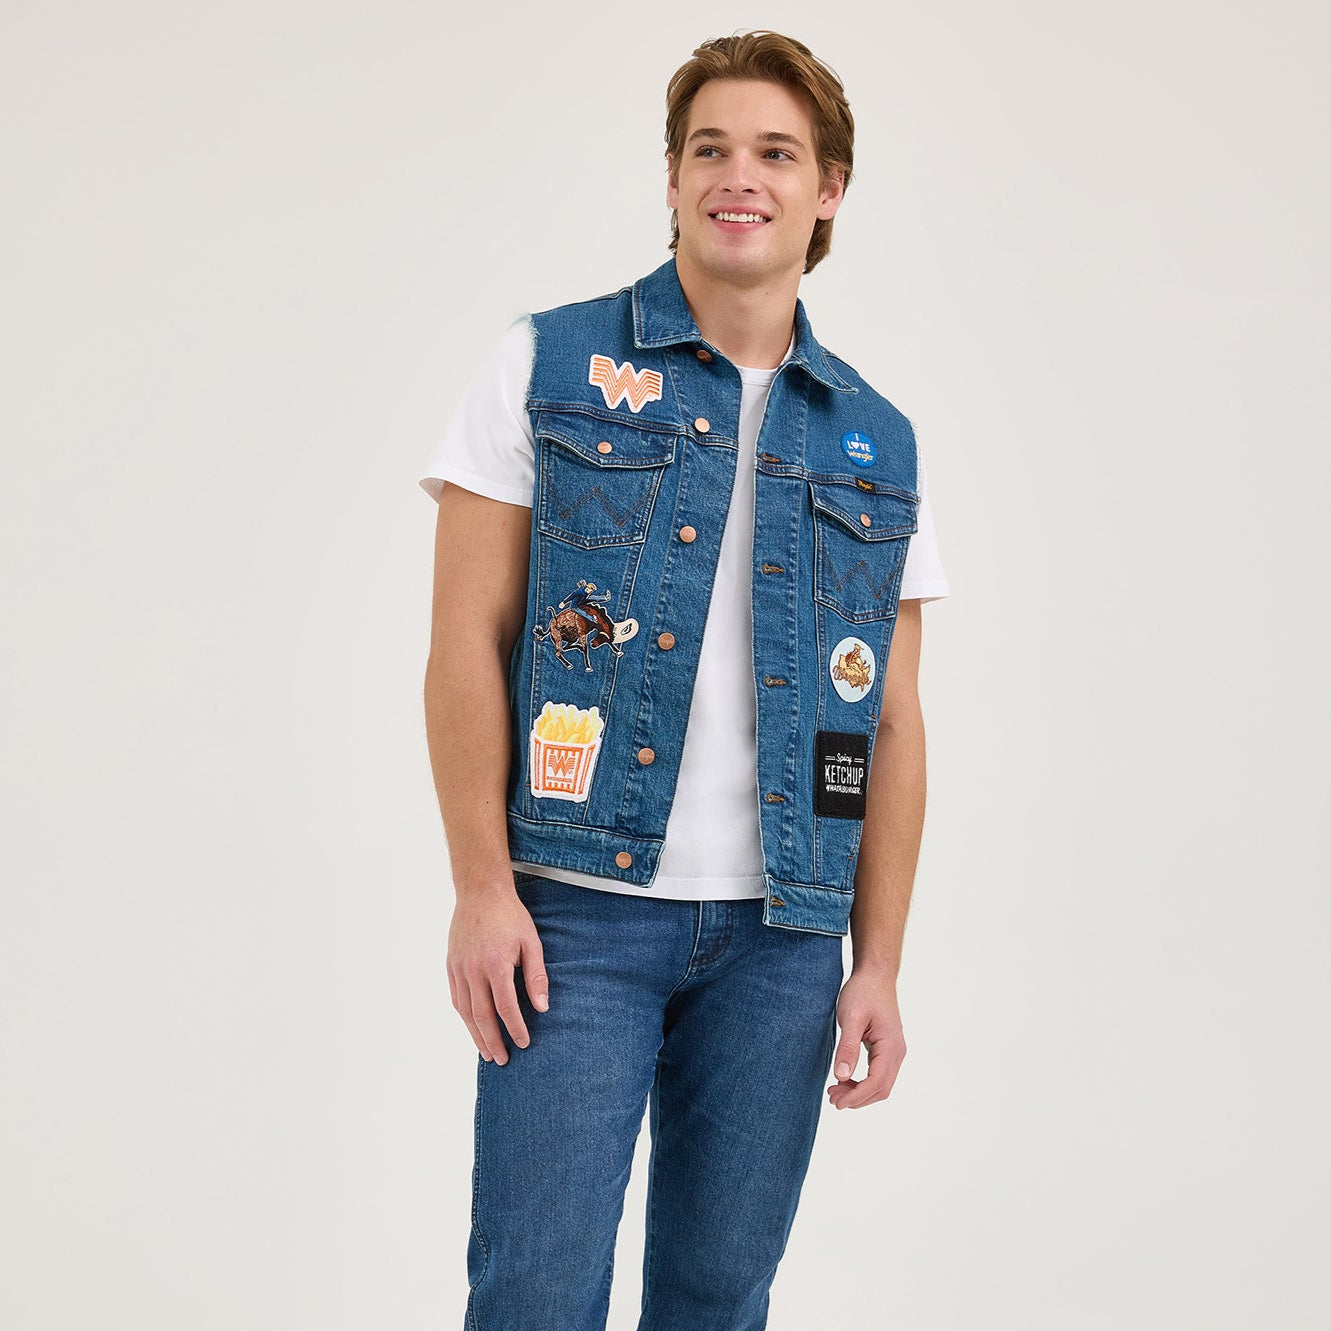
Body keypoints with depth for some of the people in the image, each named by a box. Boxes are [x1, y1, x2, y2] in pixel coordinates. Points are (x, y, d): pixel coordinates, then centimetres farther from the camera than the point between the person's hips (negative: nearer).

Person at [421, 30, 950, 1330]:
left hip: (783, 932, 3)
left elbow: (892, 725, 10)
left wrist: (878, 963, 5)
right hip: (579, 908, -3)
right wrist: (483, 888, -10)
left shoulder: (877, 443, 11)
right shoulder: (549, 369, 1)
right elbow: (467, 640, -3)